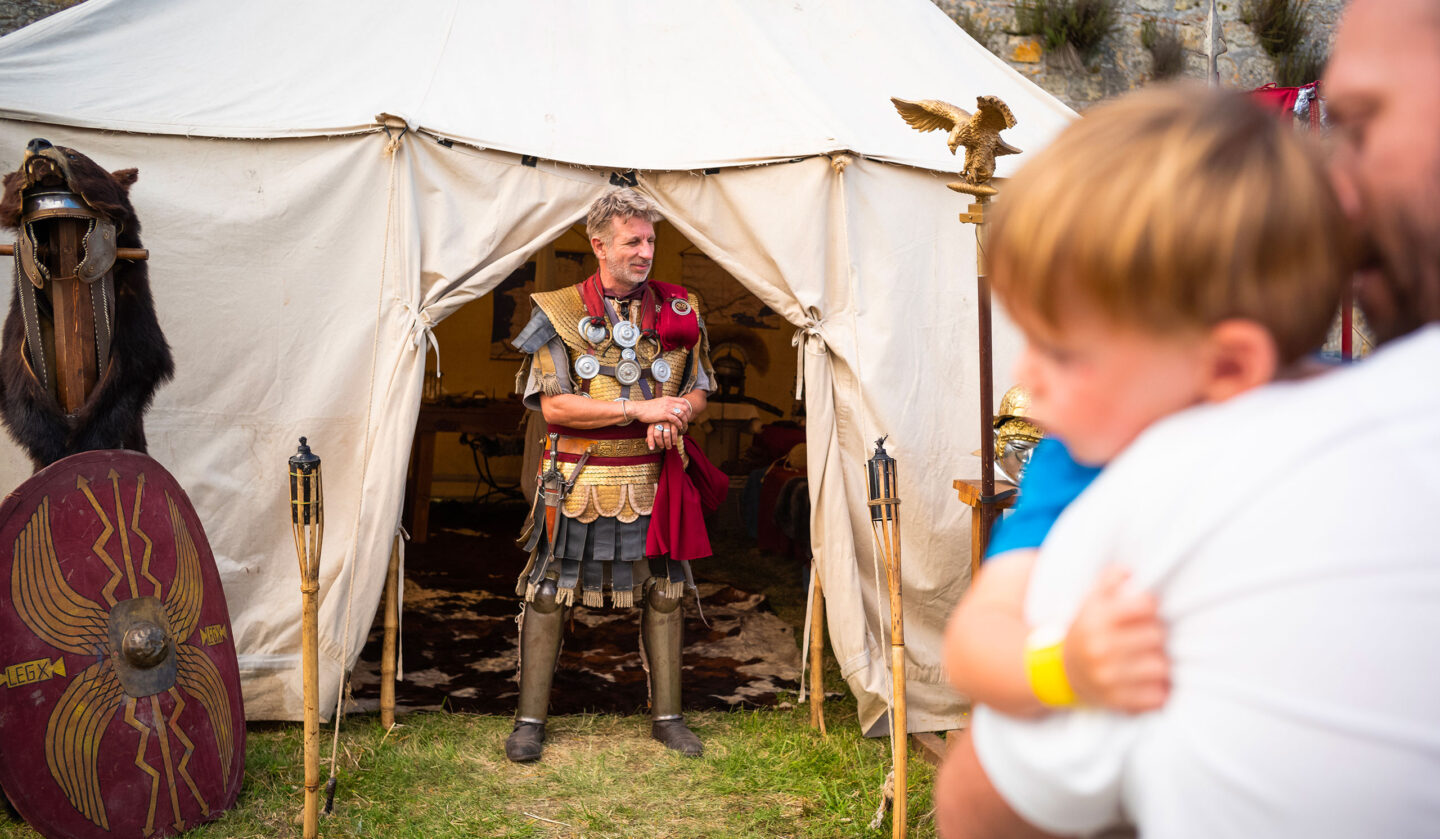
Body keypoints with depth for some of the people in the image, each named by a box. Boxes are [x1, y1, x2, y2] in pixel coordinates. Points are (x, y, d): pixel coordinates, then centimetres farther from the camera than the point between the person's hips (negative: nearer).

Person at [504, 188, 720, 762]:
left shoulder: (677, 310, 4)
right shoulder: (560, 312, -5)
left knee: (663, 594, 8)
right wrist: (639, 409, -18)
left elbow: (698, 389, 11)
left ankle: (667, 715, 24)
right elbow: (552, 405, -12)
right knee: (547, 595, 3)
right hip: (577, 480, -2)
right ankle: (530, 719, 19)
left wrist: (674, 417, -13)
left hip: (651, 480, 3)